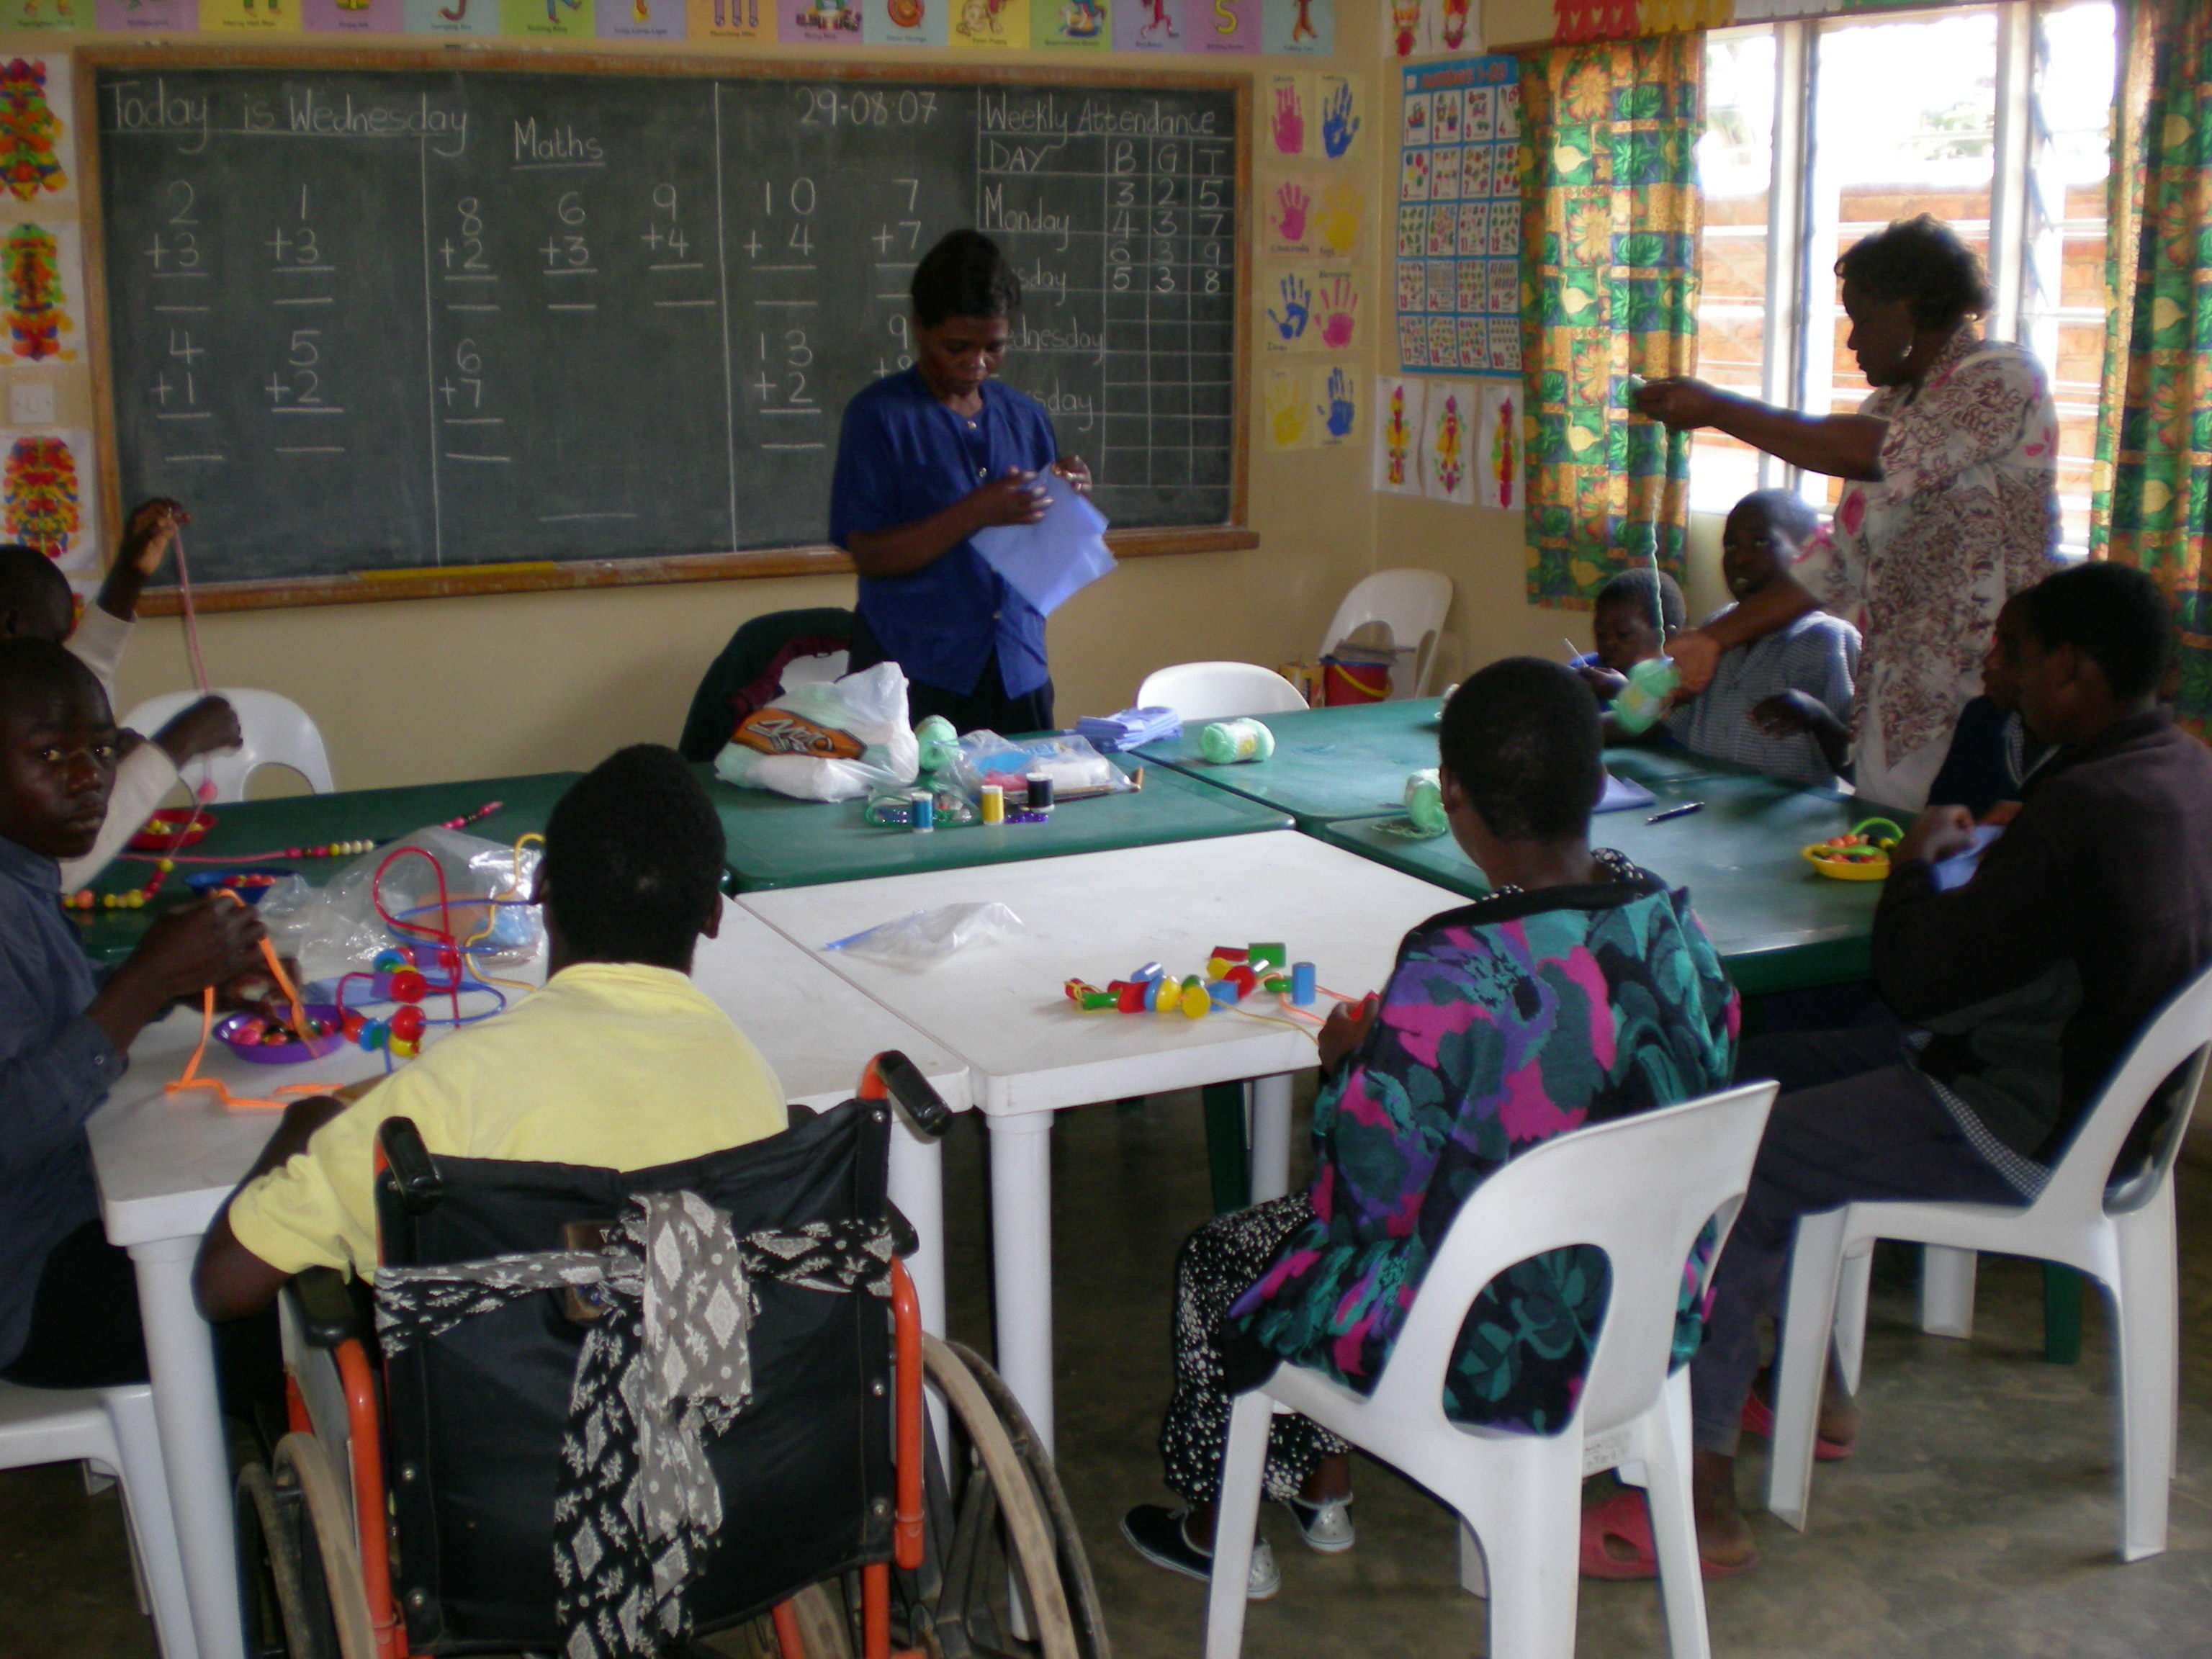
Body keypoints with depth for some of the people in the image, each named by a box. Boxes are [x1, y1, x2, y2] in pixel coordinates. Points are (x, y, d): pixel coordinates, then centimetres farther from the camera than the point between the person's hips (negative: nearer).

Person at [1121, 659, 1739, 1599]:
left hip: (1497, 1358, -7)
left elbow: (1372, 1196, -24)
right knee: (1306, 1230, 31)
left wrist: (1345, 1063, -4)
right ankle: (1323, 1488, 46)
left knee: (1217, 1259, 21)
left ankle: (1217, 1528, 43)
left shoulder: (1451, 977, -32)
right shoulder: (1673, 923, -10)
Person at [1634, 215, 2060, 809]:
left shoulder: (2003, 379, -8)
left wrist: (1717, 410, -22)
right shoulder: (1889, 404, 17)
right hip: (1894, 705, 7)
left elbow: (1886, 454, -25)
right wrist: (1715, 638, 9)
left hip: (1978, 707, -7)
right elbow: (1840, 561, 16)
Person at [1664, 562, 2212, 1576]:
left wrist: (1914, 863, -7)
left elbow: (1915, 979, -24)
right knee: (1763, 1074, 16)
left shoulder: (2088, 807, -28)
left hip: (2021, 1136, -10)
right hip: (2091, 1083, 10)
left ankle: (1702, 1488, -7)